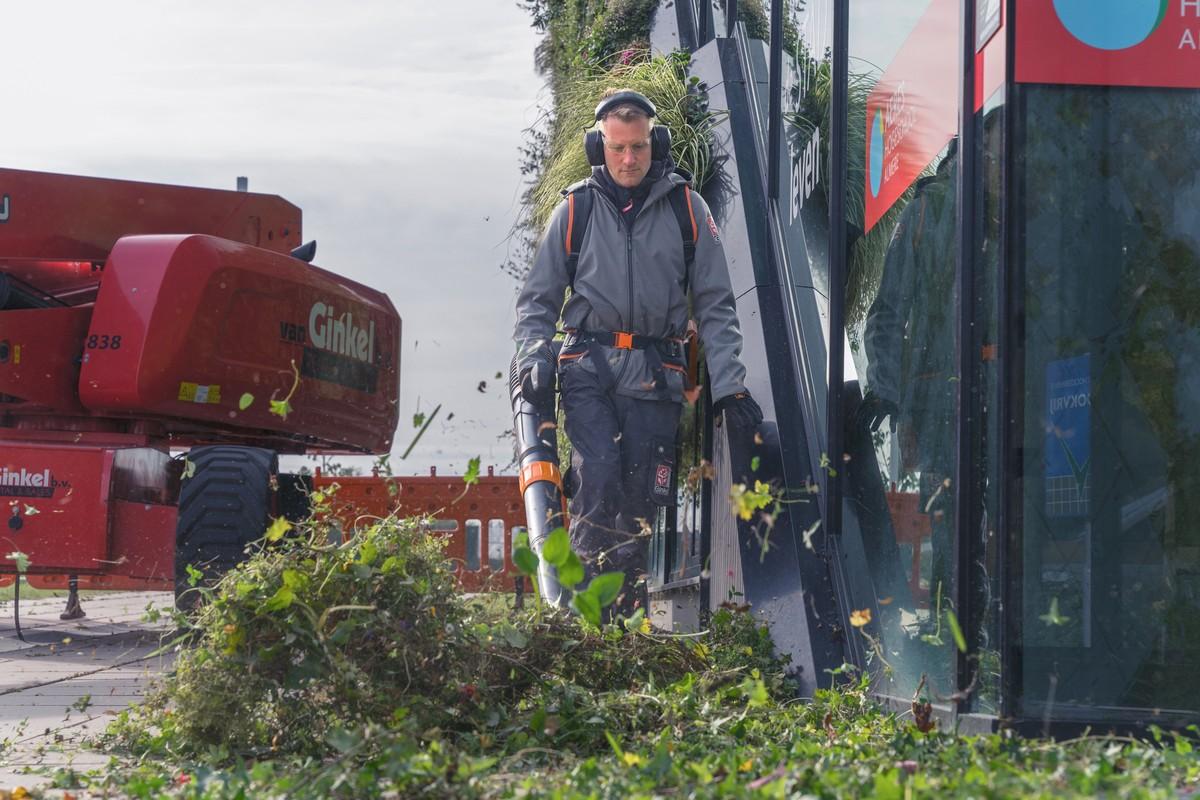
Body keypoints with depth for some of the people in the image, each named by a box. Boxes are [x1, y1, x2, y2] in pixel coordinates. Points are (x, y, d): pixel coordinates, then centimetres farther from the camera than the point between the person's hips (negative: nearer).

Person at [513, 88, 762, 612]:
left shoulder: (685, 208, 6)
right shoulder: (576, 209, 6)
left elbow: (715, 305, 8)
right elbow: (537, 299, 13)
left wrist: (729, 387, 0)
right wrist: (533, 360, -5)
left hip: (655, 373, 1)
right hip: (588, 367, -1)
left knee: (640, 499, 0)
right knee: (598, 473, -22)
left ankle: (625, 616, 12)